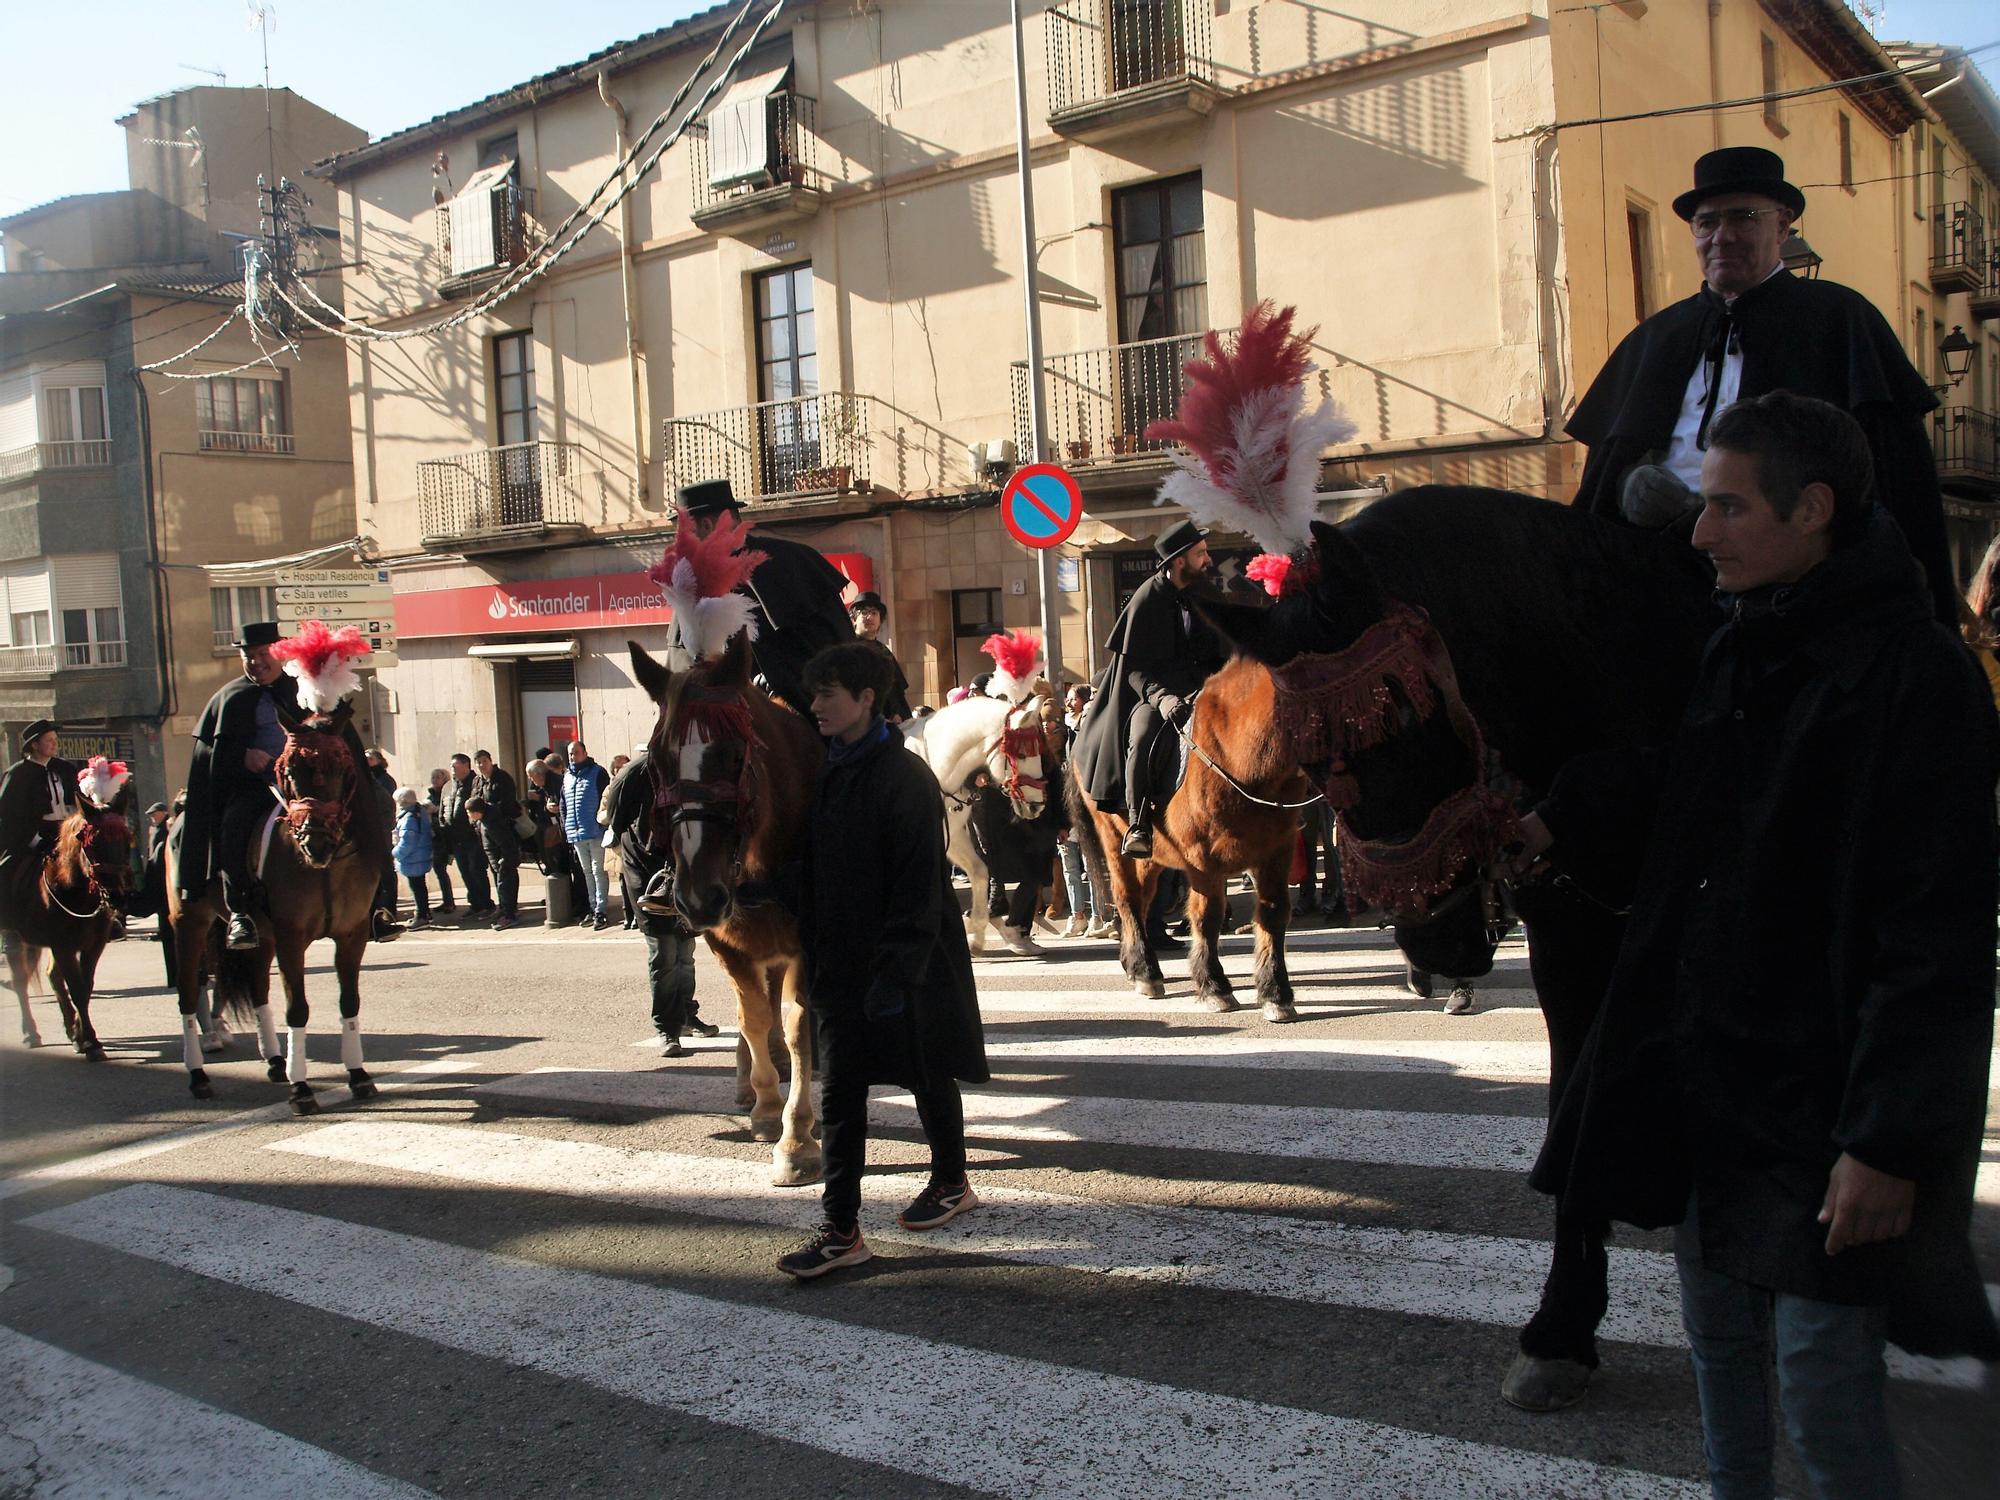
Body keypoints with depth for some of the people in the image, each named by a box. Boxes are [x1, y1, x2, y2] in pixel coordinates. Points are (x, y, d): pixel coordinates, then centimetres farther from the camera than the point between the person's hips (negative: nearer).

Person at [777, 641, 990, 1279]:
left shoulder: (905, 777, -16)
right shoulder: (829, 772, 8)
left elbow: (919, 885, -20)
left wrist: (895, 970, -23)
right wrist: (812, 953, 12)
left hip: (908, 963, -7)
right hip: (840, 962, 7)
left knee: (928, 1076, 11)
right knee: (839, 1090, 5)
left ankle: (951, 1182, 33)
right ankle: (841, 1230, 10)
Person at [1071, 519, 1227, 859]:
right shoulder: (1148, 599, -8)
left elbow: (1219, 652, 16)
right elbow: (1136, 667, -10)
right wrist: (1164, 698, -26)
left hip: (1198, 685, 5)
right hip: (1151, 689, -5)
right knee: (1142, 735, -34)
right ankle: (1137, 826, -29)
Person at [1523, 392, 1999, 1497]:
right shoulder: (1737, 653, 11)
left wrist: (1888, 1138, -20)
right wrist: (1557, 828, 8)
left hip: (1821, 1109, -8)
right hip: (1704, 1088, 8)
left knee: (1823, 1392, 0)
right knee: (1720, 1348, 19)